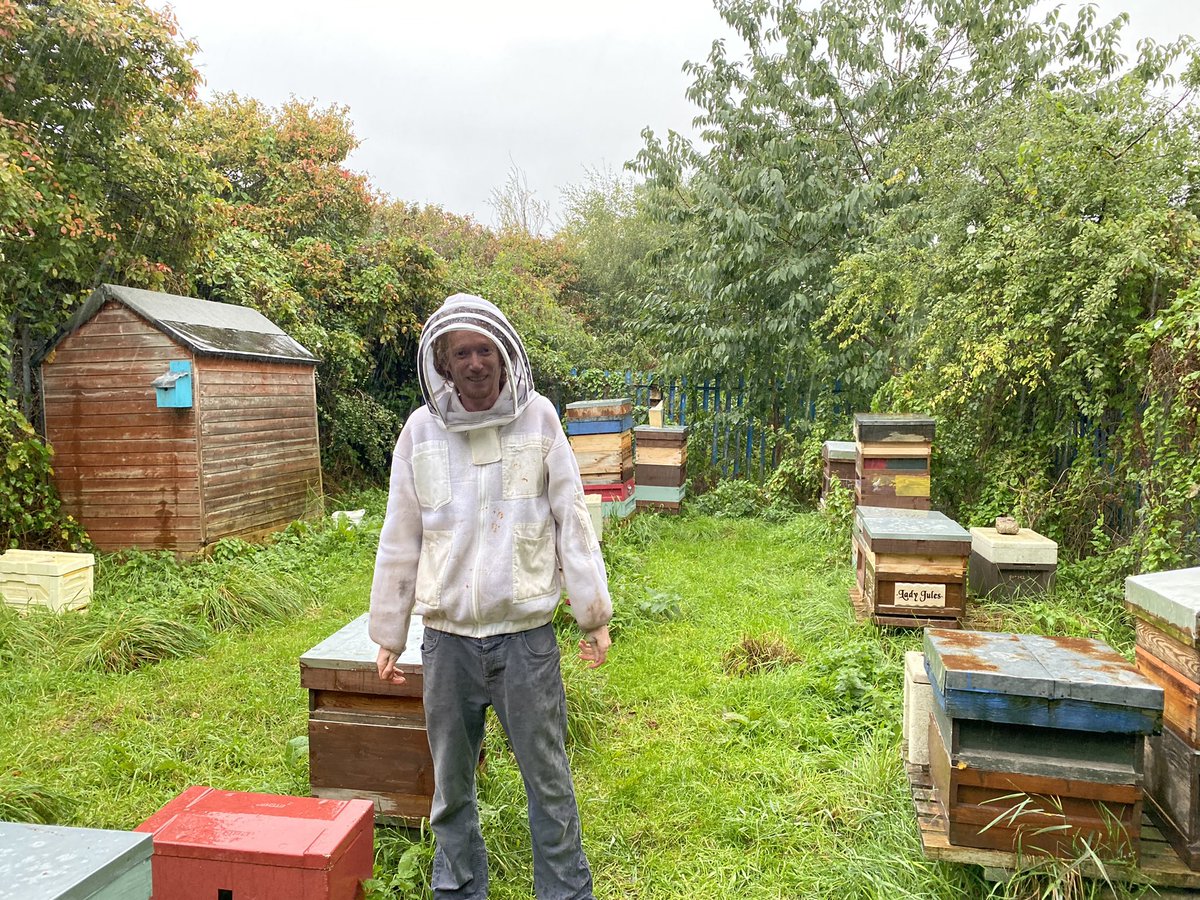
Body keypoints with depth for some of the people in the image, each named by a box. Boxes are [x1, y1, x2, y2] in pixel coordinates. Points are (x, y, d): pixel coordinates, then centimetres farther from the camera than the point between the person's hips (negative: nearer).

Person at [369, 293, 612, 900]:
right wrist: (388, 635, 9)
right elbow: (399, 541, 6)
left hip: (527, 635, -2)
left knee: (548, 776, 11)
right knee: (451, 780, 17)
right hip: (447, 639, 2)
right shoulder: (421, 430, 0)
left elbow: (572, 521, -2)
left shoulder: (538, 419, -5)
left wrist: (593, 614, -2)